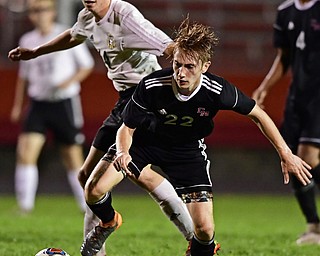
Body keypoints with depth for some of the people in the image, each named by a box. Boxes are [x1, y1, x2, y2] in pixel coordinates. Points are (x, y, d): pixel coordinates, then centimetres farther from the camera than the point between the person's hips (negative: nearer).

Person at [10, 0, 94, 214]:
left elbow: (87, 66, 3)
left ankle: (87, 204, 17)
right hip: (38, 104, 3)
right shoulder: (27, 41, 7)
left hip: (65, 102, -3)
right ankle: (25, 205, -13)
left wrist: (69, 81, -15)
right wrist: (17, 106, 14)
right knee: (26, 151, -15)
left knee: (73, 158, 3)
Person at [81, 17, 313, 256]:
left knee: (205, 228, -13)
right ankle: (108, 223, 22)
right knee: (95, 189, -15)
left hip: (188, 150, 0)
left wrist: (286, 155, -12)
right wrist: (122, 153, -41)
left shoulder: (217, 91, -30)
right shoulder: (151, 86, -32)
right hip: (146, 141, 0)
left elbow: (258, 115, -13)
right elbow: (126, 128, -18)